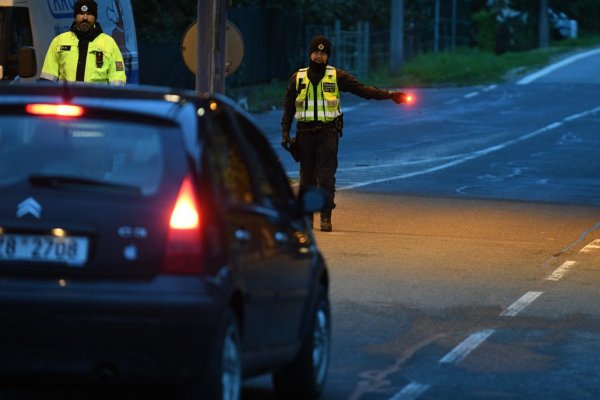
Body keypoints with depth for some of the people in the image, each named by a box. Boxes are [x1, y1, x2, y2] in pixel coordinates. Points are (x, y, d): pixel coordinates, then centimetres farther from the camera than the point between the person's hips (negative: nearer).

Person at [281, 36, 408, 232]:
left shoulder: (336, 77, 5)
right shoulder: (298, 78, 9)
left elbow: (361, 89, 0)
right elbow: (288, 107, 12)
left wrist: (388, 95, -10)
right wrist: (285, 132, 4)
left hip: (328, 132, -2)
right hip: (305, 133, 2)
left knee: (326, 175, -9)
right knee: (307, 175, 5)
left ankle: (326, 217, -9)